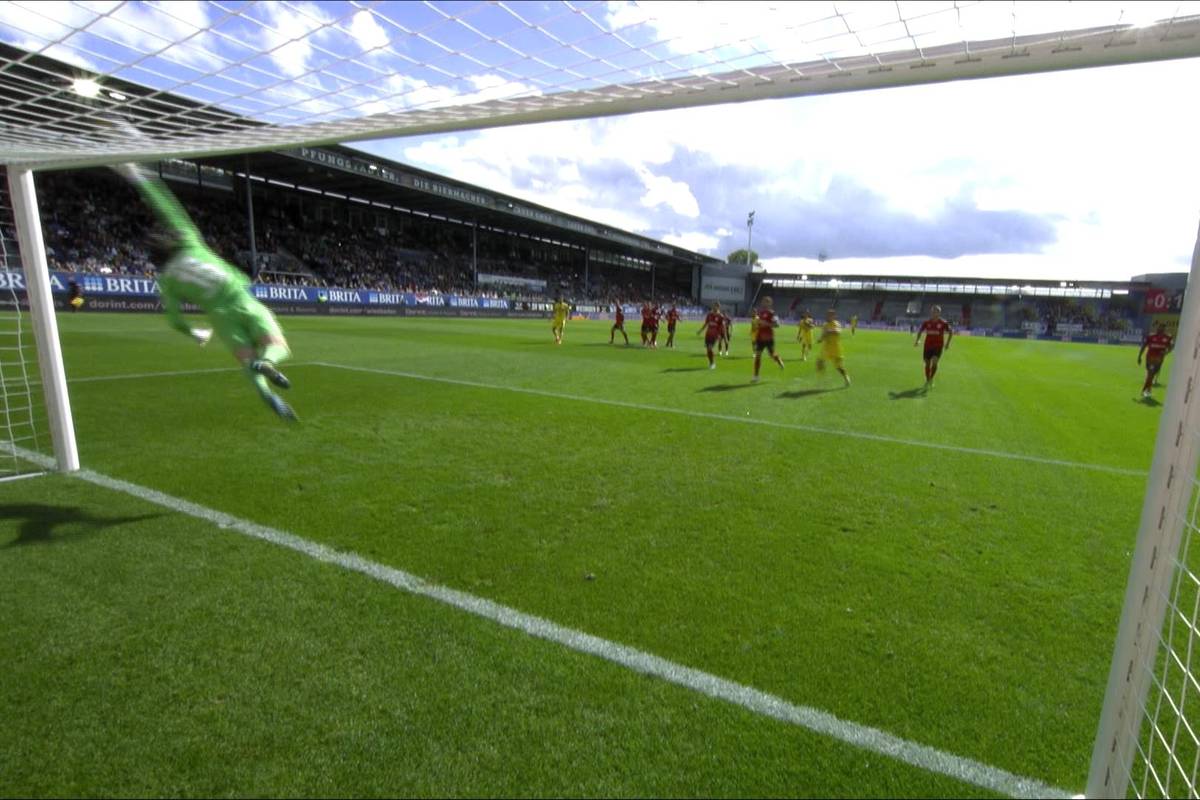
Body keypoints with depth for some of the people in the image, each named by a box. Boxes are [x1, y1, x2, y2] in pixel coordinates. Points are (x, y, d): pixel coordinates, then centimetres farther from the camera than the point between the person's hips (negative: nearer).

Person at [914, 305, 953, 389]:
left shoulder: (943, 323, -4)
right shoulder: (926, 322, 0)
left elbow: (951, 332, 6)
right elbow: (920, 331, 14)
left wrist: (947, 343, 0)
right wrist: (918, 340, 0)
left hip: (938, 346, -2)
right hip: (928, 346, 2)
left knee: (934, 362, -19)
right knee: (927, 364, 6)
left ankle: (931, 379, -1)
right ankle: (927, 381, 24)